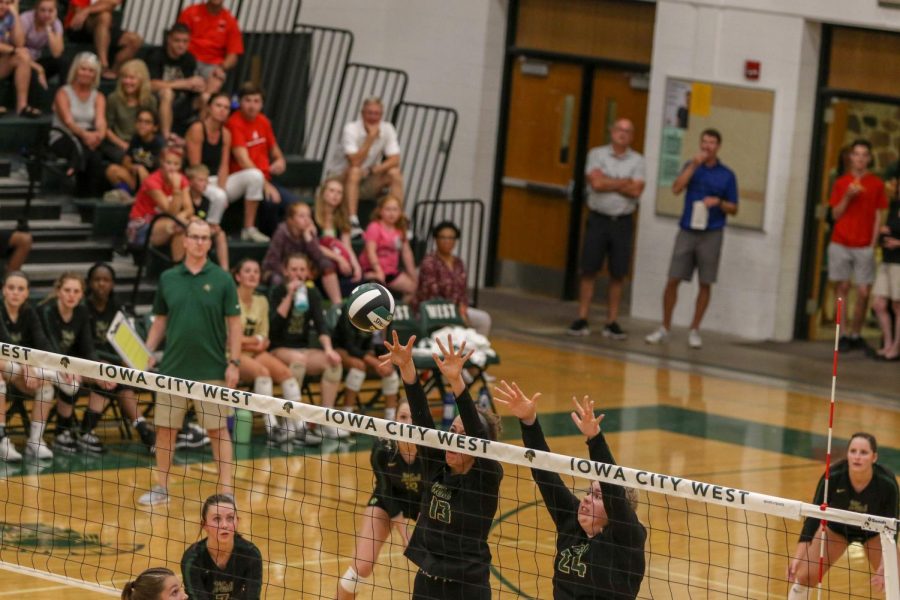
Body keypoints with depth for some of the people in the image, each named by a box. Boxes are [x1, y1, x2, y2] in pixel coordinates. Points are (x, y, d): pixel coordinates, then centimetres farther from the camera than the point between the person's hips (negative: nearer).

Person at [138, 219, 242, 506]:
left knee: (218, 429, 0)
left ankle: (226, 491, 4)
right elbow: (160, 321, 12)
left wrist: (234, 362, -8)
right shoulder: (167, 278, 6)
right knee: (165, 429, 6)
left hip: (212, 370, -3)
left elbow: (234, 323, -1)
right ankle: (161, 488, 18)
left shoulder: (222, 279, -1)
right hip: (173, 367, 3)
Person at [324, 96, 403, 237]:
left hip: (367, 180, 4)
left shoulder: (387, 129, -6)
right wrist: (370, 138, -33)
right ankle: (352, 222, -42)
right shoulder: (351, 129, -21)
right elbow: (355, 162, -30)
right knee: (355, 171, -36)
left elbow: (395, 160, -11)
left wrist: (374, 170, -26)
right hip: (340, 176, -4)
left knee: (395, 173, -18)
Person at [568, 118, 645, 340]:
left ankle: (612, 322, 7)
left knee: (618, 275, 2)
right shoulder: (597, 154, 2)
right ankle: (581, 320, 1)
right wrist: (624, 182, -8)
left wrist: (608, 182, -9)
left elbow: (636, 191, -8)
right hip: (598, 219, -1)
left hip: (622, 222, 1)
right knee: (589, 271, -2)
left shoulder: (637, 160, 5)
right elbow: (596, 183, -13)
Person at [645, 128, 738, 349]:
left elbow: (733, 209, 6)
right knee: (673, 280, -2)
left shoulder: (727, 175, 4)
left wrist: (718, 202, -13)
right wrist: (694, 164, -13)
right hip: (687, 231, 1)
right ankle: (664, 328, 8)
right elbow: (677, 188, -10)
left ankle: (694, 331, 12)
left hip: (711, 234, -1)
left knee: (705, 284, 2)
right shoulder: (691, 166, 8)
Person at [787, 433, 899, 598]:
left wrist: (886, 564, -38)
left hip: (874, 531, -1)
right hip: (838, 527, 1)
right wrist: (798, 556, -32)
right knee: (804, 576, -7)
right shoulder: (832, 477, -34)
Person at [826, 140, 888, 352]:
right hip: (840, 244, 1)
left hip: (864, 246, -1)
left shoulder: (876, 184, 5)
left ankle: (855, 335, 6)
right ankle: (842, 335, 3)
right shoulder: (841, 183, 8)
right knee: (842, 287, 0)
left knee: (864, 292, -5)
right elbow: (836, 214, 7)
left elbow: (878, 216, 5)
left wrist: (873, 244, -4)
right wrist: (847, 197, -10)